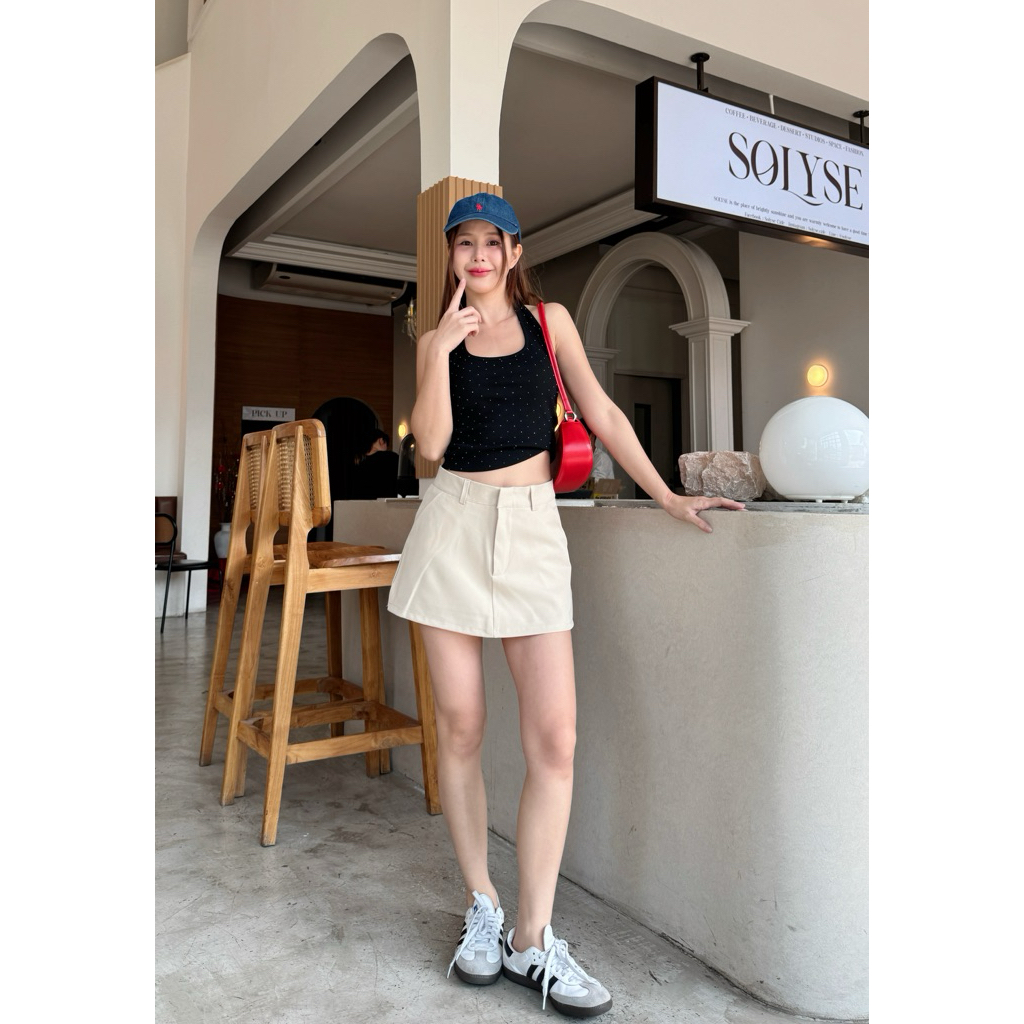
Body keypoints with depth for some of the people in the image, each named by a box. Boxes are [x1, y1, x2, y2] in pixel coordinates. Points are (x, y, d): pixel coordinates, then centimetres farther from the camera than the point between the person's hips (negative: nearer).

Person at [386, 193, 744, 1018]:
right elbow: (430, 443, -4)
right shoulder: (436, 340, 10)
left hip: (532, 525, 0)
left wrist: (667, 497, 7)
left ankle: (533, 938, 6)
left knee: (555, 736, -8)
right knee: (460, 727, 3)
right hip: (454, 524, 1)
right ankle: (482, 909, 20)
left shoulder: (548, 319, 11)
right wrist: (442, 347, -10)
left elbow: (601, 414, 10)